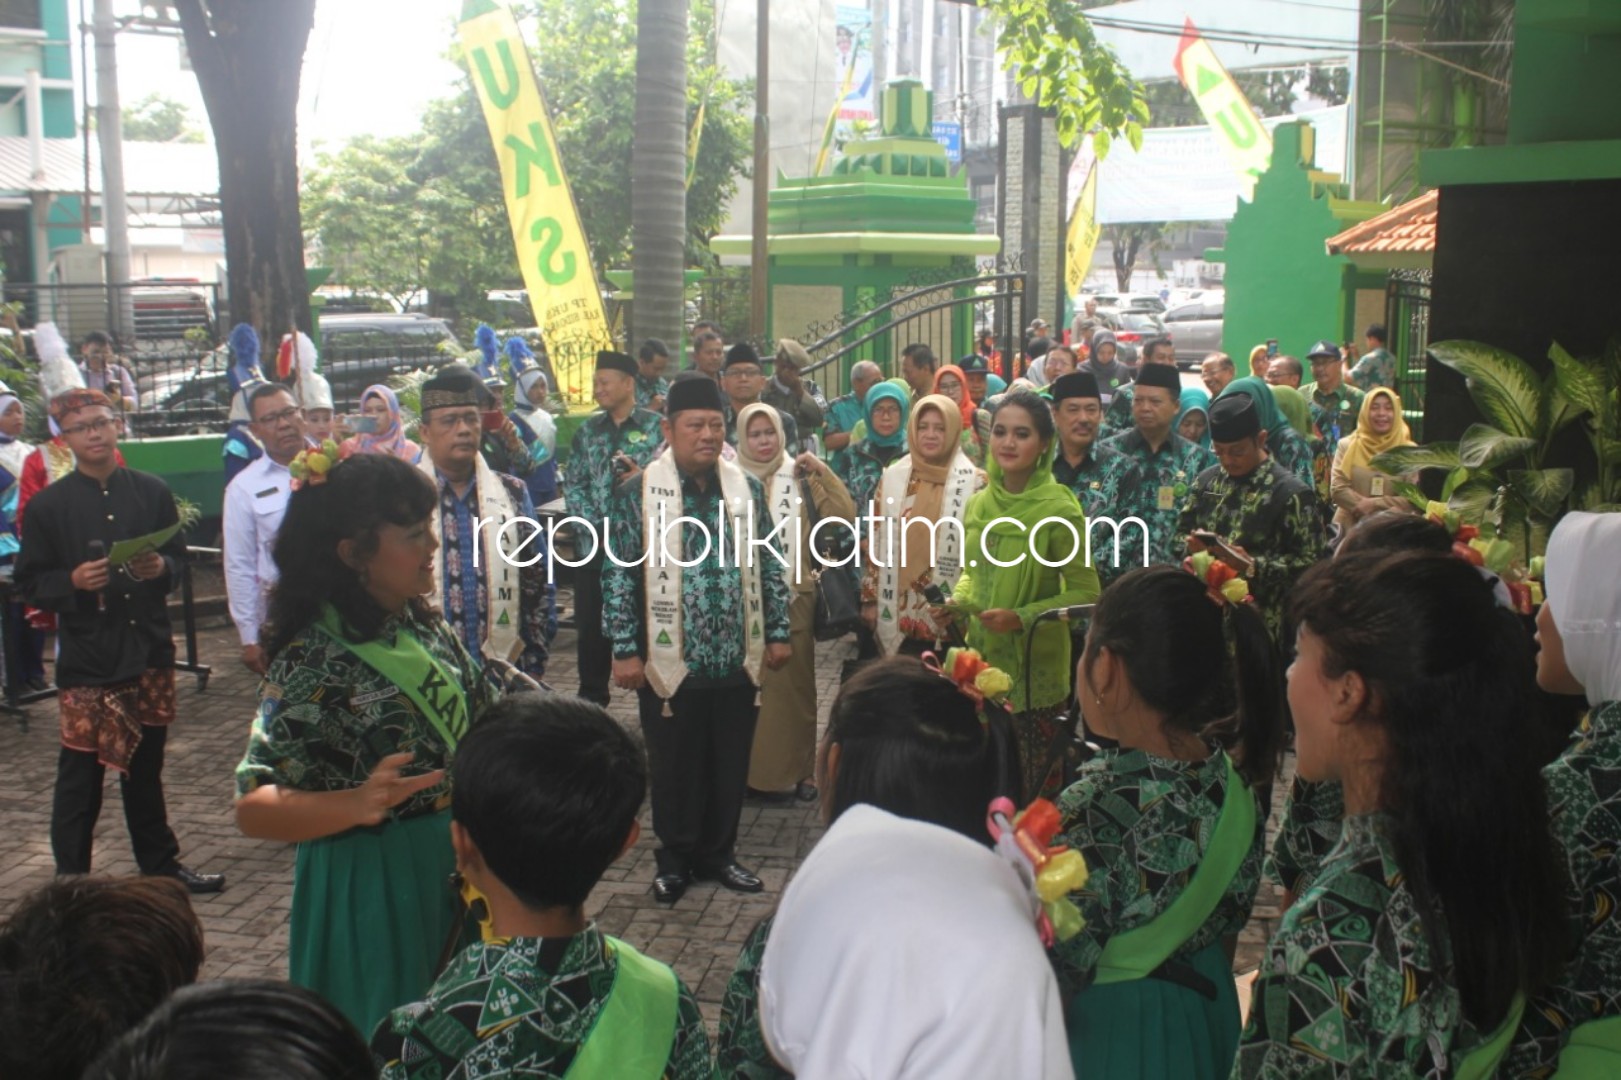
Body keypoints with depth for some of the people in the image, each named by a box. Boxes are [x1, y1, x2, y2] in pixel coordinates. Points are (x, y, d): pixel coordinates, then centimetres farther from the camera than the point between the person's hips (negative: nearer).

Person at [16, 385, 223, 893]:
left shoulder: (152, 491, 5)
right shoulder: (47, 505, -2)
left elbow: (179, 556, 12)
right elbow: (29, 582, 0)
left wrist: (162, 568, -10)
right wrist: (73, 581, -18)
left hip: (150, 648, 3)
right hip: (86, 657, -3)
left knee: (146, 766, 15)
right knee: (81, 772, -1)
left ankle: (160, 863, 29)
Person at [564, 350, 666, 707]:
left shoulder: (656, 427, -1)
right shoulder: (587, 431, 10)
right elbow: (574, 487, 8)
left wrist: (643, 478, -20)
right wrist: (596, 525, -5)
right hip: (594, 544, 4)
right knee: (591, 624, 8)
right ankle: (591, 700, 22)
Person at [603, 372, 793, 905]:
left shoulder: (746, 489, 5)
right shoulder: (640, 493, -6)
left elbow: (768, 565, 11)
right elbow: (619, 575, -6)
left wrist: (777, 633, 7)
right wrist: (625, 651, -9)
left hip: (738, 661, 3)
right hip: (670, 661, -3)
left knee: (731, 764, 13)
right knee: (674, 765, 10)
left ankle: (718, 853, 32)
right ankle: (675, 858, 28)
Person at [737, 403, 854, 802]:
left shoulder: (800, 478, 6)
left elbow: (845, 516, -4)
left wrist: (822, 470, -10)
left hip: (793, 599, 1)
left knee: (791, 685, 5)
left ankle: (792, 770, 16)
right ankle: (744, 769, 13)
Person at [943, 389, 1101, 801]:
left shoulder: (1059, 509, -13)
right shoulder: (979, 504, 6)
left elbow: (1086, 594, -11)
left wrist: (1022, 618, -22)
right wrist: (959, 601, 0)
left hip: (1035, 671, -5)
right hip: (982, 663, 5)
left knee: (1034, 795, 4)